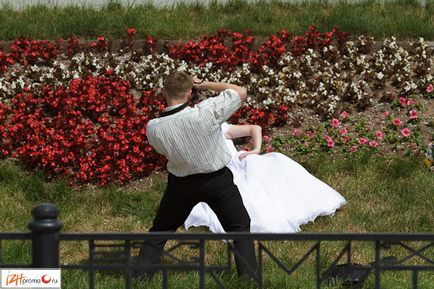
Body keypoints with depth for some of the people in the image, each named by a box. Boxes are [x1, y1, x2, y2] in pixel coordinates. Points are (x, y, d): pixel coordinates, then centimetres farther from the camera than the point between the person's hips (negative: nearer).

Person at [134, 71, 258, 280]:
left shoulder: (153, 128, -20)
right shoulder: (206, 112, -28)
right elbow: (241, 92, -15)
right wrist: (204, 84, -9)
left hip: (182, 184, 2)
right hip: (218, 181, -2)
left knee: (159, 231, 18)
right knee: (240, 228, 16)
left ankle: (140, 276, 14)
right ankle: (249, 276, 10)